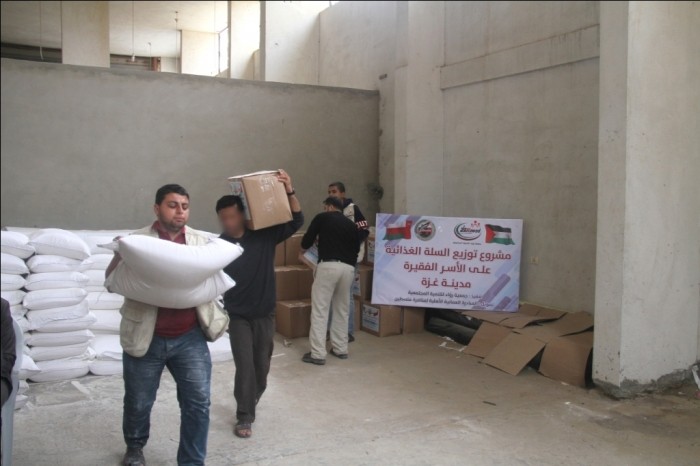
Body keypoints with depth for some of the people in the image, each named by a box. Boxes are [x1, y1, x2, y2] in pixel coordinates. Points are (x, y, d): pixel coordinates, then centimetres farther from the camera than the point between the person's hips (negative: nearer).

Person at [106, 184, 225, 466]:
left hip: (190, 338, 1)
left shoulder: (202, 241, 3)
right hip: (146, 338, -1)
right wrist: (121, 254, -23)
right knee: (138, 402, 15)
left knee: (198, 401, 1)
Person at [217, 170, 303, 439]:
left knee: (262, 364, 14)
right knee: (244, 366, -4)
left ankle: (251, 400, 41)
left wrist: (289, 191, -24)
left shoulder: (264, 235, -7)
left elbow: (296, 221, -12)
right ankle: (244, 417, 10)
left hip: (265, 313, 2)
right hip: (237, 316, -2)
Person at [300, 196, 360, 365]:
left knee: (320, 309, -1)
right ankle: (340, 349, 23)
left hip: (328, 266, -5)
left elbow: (307, 240, 9)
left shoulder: (322, 218, 9)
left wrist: (303, 250, 31)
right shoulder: (351, 224, 20)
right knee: (342, 309, 18)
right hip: (348, 268, 5)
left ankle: (318, 354, -2)